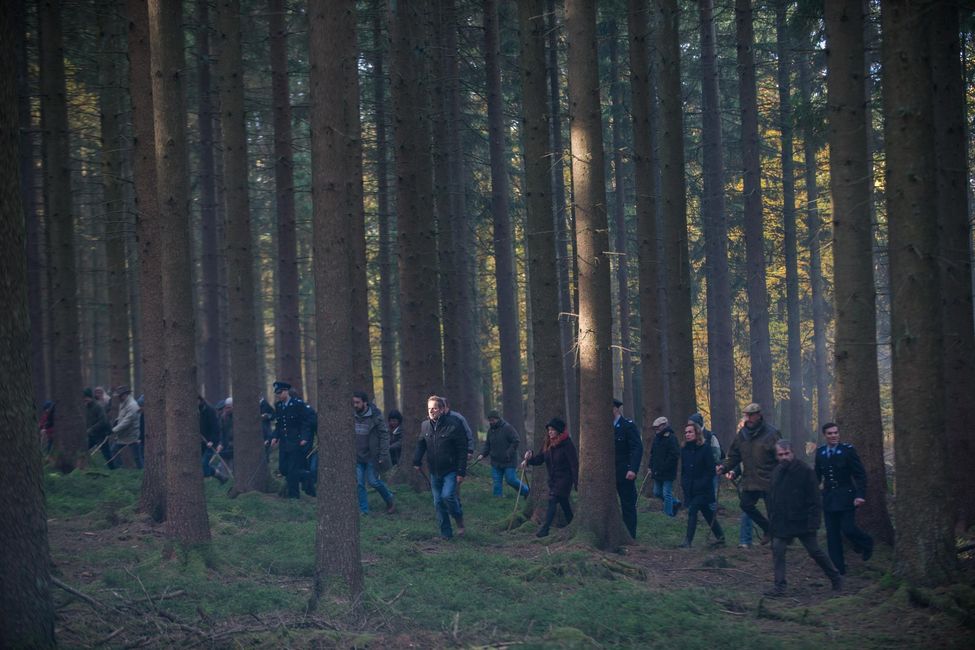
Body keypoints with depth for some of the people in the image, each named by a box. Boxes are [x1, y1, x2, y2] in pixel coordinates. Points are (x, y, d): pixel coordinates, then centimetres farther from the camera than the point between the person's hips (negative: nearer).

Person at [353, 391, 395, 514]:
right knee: (359, 483, 0)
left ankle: (390, 502, 22)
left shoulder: (376, 416, -11)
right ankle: (363, 510, 8)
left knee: (373, 481, -2)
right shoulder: (353, 415, 1)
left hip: (371, 456, -4)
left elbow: (384, 435, -10)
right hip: (357, 456, 4)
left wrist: (383, 455, -15)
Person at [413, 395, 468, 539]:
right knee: (438, 502, 5)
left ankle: (459, 519, 6)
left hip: (451, 470, -5)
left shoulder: (453, 425, -13)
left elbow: (462, 450, -11)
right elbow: (420, 445, 18)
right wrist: (417, 461, 6)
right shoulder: (425, 425, 3)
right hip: (435, 472, 5)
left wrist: (461, 472, -14)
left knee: (448, 495, -20)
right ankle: (446, 532, 14)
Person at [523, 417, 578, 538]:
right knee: (563, 502, 19)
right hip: (553, 479, 8)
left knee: (552, 501, -15)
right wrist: (530, 457, -14)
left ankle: (545, 528, -18)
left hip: (564, 478, -8)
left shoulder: (567, 444, -16)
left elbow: (574, 464, -17)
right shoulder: (547, 444, 6)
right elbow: (539, 459, 9)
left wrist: (576, 482, -19)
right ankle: (570, 524, 33)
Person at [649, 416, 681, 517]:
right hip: (657, 473, 9)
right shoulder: (657, 438, 11)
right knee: (657, 493, 15)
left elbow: (674, 456, -19)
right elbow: (652, 454, 20)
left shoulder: (671, 438, -14)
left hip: (668, 473, -9)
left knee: (667, 494, -5)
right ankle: (675, 503, 31)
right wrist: (651, 467, 10)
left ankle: (668, 514, 3)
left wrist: (663, 468, -19)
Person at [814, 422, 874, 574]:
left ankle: (866, 544, 21)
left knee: (848, 529, -11)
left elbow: (860, 474, -5)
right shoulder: (820, 452, 7)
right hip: (828, 498, 4)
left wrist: (860, 495, -15)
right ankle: (838, 568, 10)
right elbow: (817, 476, 17)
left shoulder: (848, 450, -5)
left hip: (846, 497, -4)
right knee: (832, 535, 3)